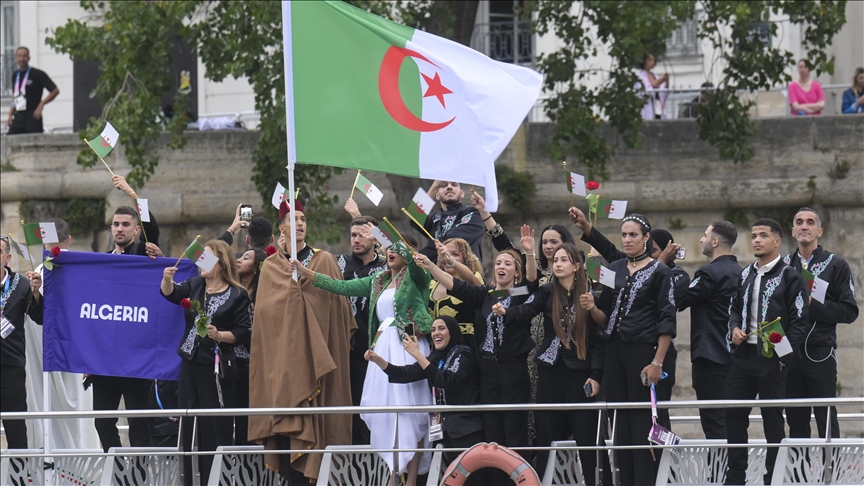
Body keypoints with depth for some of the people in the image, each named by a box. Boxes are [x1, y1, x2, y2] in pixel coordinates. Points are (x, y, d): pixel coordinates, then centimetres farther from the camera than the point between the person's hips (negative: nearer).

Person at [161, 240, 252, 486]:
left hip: (218, 369, -6)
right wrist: (167, 280, -24)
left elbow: (245, 333, -5)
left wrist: (220, 335, -20)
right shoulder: (194, 285, 13)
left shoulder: (237, 295, -3)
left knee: (216, 428, -7)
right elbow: (171, 294, -4)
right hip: (191, 364, 6)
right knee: (189, 427, 8)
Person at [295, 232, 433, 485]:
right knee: (384, 409, 1)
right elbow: (342, 286, 19)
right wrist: (305, 272, 14)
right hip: (383, 348, 7)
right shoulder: (378, 282, 20)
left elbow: (412, 258, -19)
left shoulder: (415, 277, 2)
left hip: (408, 347, -7)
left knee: (409, 410, -10)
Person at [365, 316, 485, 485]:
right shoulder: (437, 357, 14)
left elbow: (445, 380, -23)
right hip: (448, 428, 8)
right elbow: (406, 374, 8)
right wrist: (378, 360, -6)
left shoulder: (463, 353, -8)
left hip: (467, 429, -8)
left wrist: (417, 355, -24)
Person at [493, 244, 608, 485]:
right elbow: (525, 311, -12)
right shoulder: (547, 293, 5)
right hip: (550, 369, 2)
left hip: (579, 372, -2)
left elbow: (597, 339, 1)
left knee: (586, 432, -4)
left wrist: (595, 376, -7)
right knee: (546, 431, 3)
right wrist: (505, 313, -34)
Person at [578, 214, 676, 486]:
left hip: (643, 351, -5)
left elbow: (667, 321, -7)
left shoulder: (659, 272, -2)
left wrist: (657, 362, -16)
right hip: (615, 352, 5)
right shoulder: (614, 270, 14)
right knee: (621, 423, 4)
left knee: (643, 423, -8)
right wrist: (592, 308, -7)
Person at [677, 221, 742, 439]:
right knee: (728, 419, 13)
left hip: (710, 356, -9)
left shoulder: (710, 273, -15)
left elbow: (678, 302, -15)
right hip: (731, 355, 9)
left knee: (713, 421, -9)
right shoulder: (739, 272, 14)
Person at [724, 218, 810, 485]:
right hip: (743, 354, 6)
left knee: (773, 420, 0)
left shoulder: (790, 278, -6)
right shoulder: (745, 275, 13)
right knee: (734, 416, 6)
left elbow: (798, 321, -9)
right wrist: (735, 329, 1)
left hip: (772, 359, -6)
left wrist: (784, 357, -14)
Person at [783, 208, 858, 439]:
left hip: (820, 353, -4)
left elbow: (849, 311, -3)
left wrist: (813, 306, -13)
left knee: (826, 421, -5)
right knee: (796, 421, 6)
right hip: (789, 353, 4)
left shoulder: (835, 264, 3)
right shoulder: (784, 265, 14)